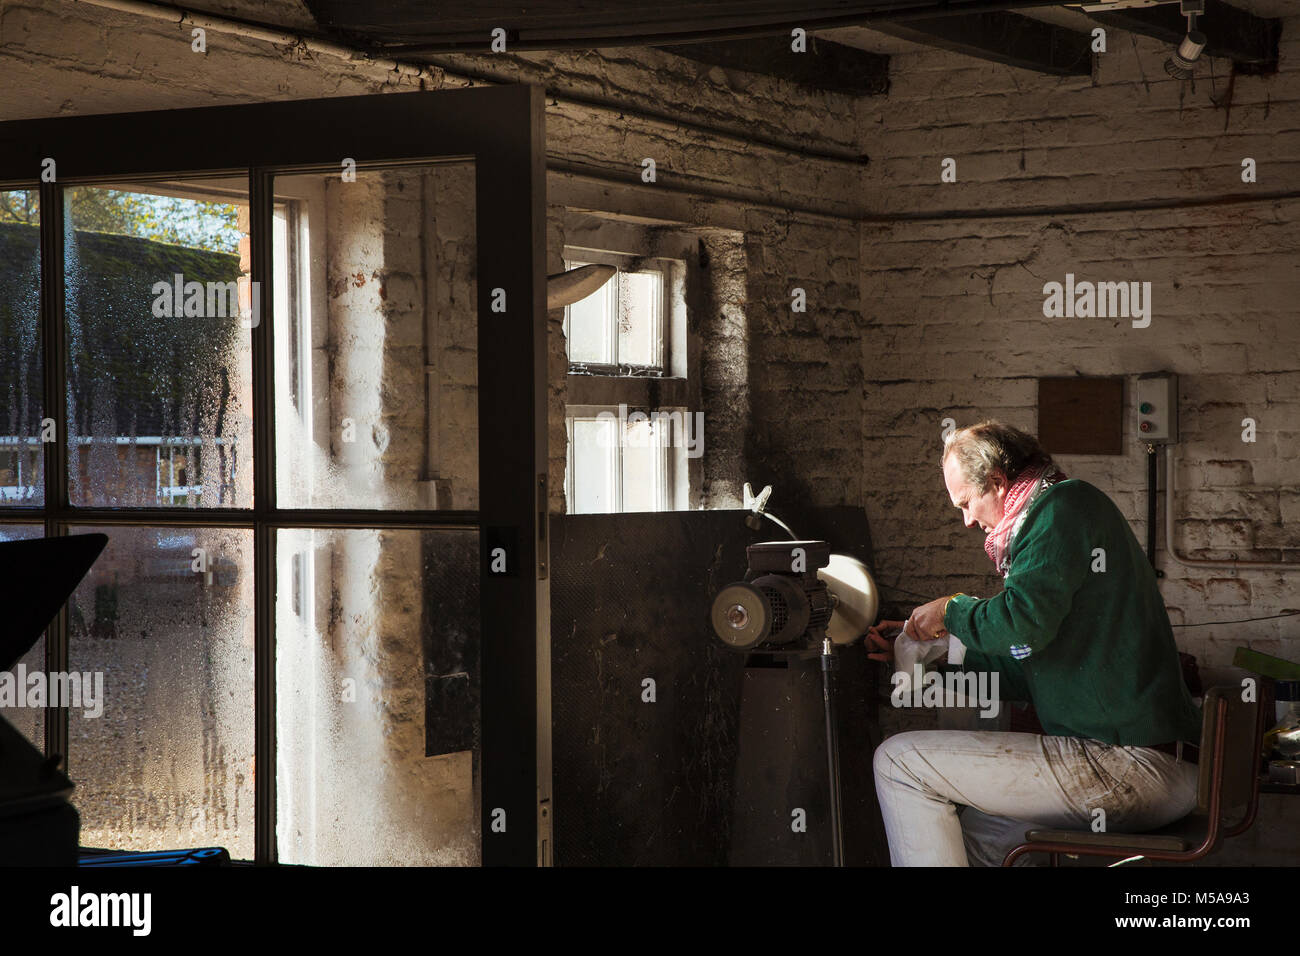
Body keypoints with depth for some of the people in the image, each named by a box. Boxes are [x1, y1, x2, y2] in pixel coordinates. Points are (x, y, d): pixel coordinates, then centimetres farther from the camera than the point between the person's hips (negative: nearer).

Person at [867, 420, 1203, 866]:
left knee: (899, 762, -9)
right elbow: (1032, 671, 30)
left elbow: (1025, 620, -21)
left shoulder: (1065, 504, -6)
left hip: (1133, 765, -11)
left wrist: (952, 611, -2)